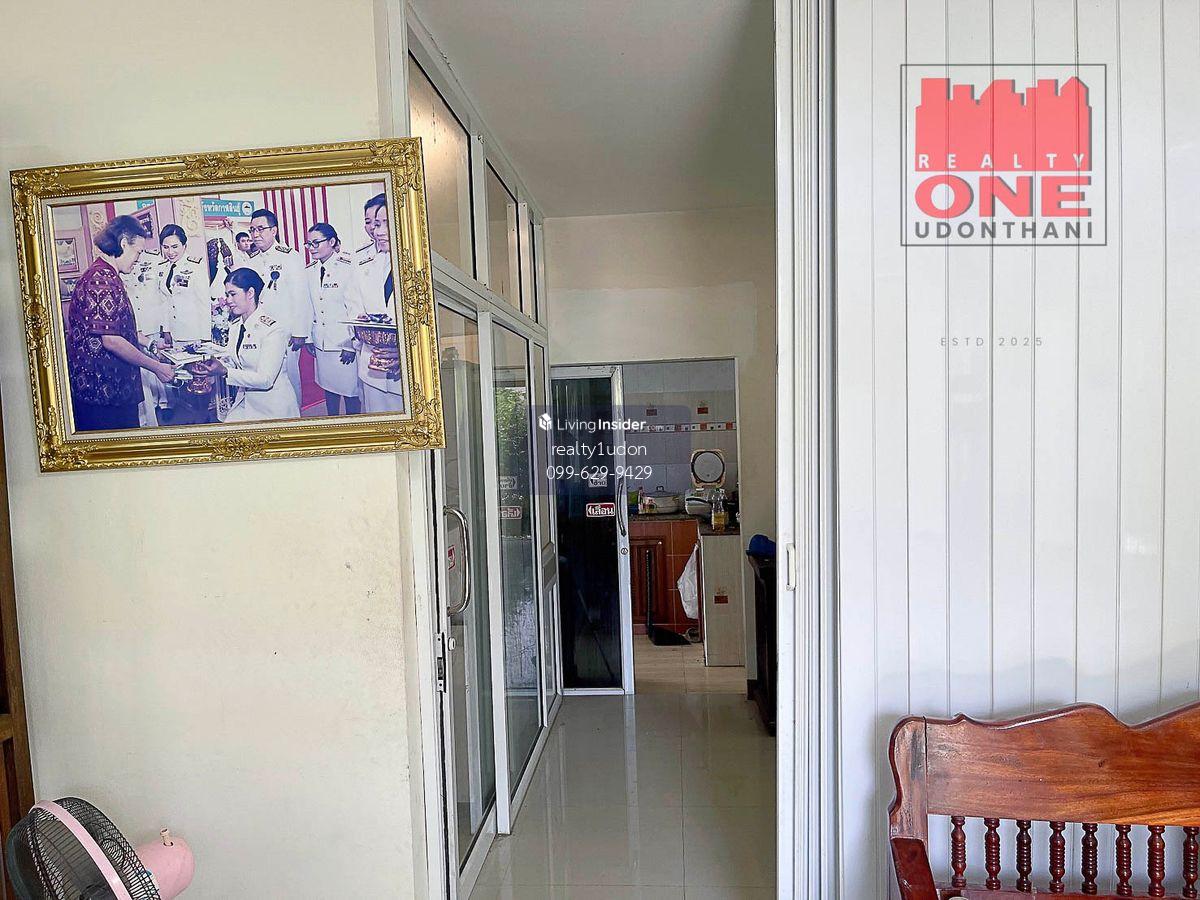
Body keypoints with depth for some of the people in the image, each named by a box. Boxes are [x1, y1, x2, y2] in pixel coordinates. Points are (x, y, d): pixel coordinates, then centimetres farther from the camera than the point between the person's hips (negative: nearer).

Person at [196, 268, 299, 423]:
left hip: (272, 409, -7)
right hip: (244, 403, 8)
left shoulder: (273, 329, -19)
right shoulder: (235, 326, 9)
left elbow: (265, 379, -24)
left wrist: (224, 372, -27)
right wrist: (211, 364, -8)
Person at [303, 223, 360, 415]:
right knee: (329, 388, 15)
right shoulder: (310, 271, 8)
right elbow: (308, 307, 15)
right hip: (321, 343, 6)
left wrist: (352, 344, -13)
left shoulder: (348, 267, -11)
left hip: (345, 343, -6)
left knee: (350, 391, 1)